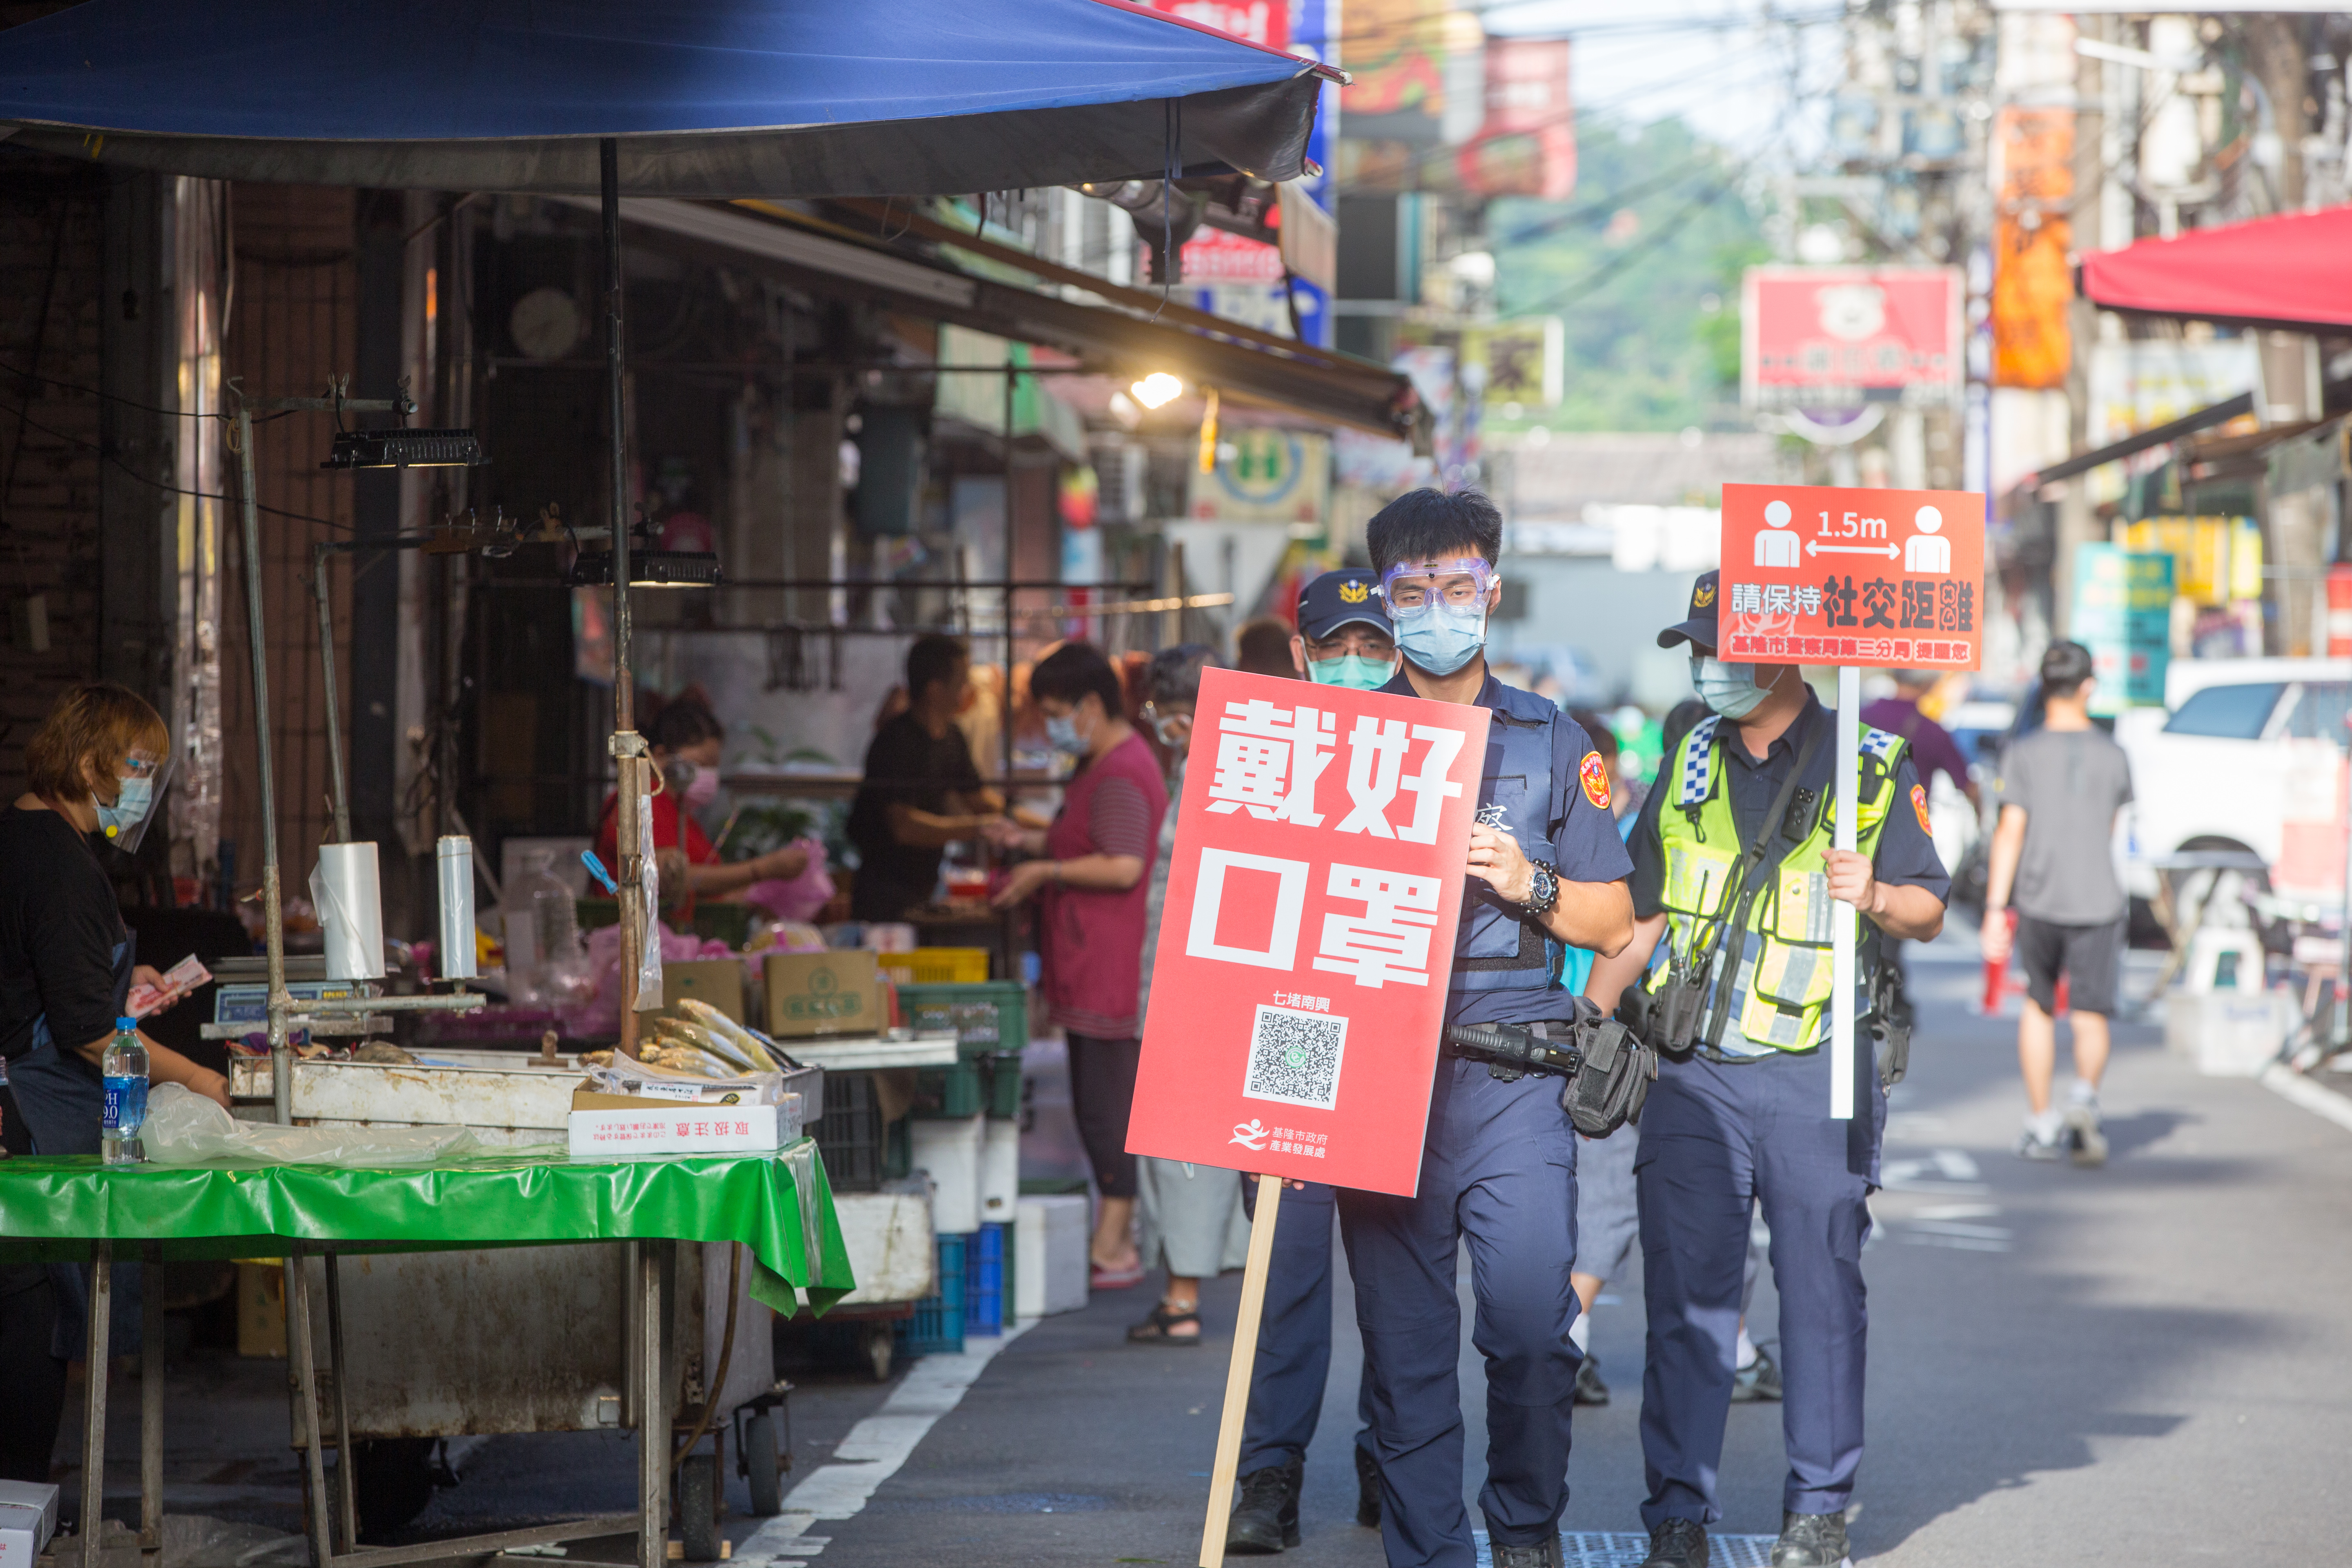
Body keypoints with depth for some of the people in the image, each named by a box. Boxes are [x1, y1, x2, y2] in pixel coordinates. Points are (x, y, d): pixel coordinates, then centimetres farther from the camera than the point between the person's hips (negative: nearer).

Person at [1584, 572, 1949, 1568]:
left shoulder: (1867, 767, 1)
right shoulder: (1689, 766, 12)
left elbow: (1930, 912, 4)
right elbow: (1637, 916, 19)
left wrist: (1875, 897, -17)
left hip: (1813, 1074, -3)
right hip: (1692, 1073, 3)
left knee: (1821, 1289, 3)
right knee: (1685, 1293, 0)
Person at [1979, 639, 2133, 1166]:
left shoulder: (2024, 754, -4)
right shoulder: (2112, 757, 3)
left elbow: (2010, 832, -9)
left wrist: (1995, 910, -8)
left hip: (2039, 901, 0)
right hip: (2098, 901, 0)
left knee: (2039, 1007, 18)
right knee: (2090, 1019, 1)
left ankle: (2041, 1124, 19)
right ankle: (2085, 1096, -27)